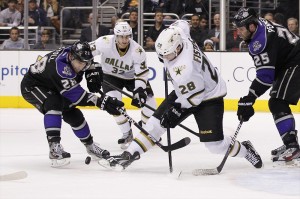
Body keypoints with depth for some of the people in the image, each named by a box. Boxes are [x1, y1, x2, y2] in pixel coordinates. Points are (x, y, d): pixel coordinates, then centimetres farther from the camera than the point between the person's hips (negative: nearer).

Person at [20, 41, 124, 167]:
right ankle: (54, 148, -38)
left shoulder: (77, 56, -15)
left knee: (74, 115, 7)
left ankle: (90, 146, 29)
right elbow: (76, 95, -43)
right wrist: (100, 102, -48)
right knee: (54, 104, -35)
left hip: (52, 88, 8)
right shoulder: (60, 66, -41)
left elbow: (90, 64, 12)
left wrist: (93, 74, -7)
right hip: (32, 85, -8)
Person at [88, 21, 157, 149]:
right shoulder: (105, 42, -30)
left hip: (132, 76, 1)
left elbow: (142, 73, -25)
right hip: (111, 76, -1)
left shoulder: (137, 51, -28)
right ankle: (127, 134, -3)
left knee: (148, 100, -8)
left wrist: (139, 90, -38)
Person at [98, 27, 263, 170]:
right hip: (185, 91, 9)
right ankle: (128, 155, 3)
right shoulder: (178, 36, -18)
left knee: (215, 145, -10)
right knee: (156, 122, -1)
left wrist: (176, 110, -16)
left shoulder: (185, 69, -39)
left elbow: (195, 96, -26)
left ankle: (244, 150, 18)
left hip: (209, 97, -8)